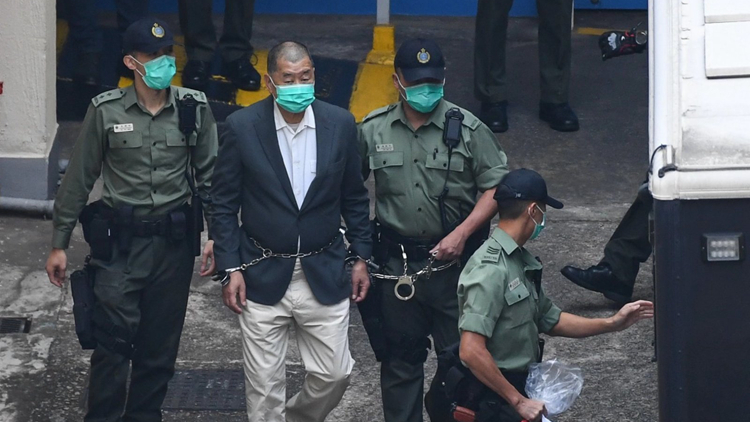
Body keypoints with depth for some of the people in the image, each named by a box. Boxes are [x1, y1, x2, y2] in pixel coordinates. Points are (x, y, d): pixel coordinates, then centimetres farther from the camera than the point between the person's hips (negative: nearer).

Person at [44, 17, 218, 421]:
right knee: (114, 341, -7)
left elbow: (209, 174, 7)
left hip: (174, 240, 2)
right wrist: (59, 244, 3)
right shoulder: (105, 111, -5)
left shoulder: (194, 107, -1)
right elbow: (78, 180, 2)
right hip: (119, 240, -2)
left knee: (160, 345, 8)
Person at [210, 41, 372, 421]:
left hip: (324, 274, 2)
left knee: (334, 374, 7)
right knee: (264, 386, 3)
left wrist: (361, 257, 6)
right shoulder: (242, 127, -9)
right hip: (263, 276, -2)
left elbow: (354, 197, 7)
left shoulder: (340, 124, -3)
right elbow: (224, 202, -2)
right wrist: (230, 267, -6)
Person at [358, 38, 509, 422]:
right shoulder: (374, 130, 2)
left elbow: (496, 186, -4)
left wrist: (462, 233, -14)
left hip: (454, 260, -2)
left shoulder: (468, 129, -5)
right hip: (397, 261, 2)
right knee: (400, 355, 12)